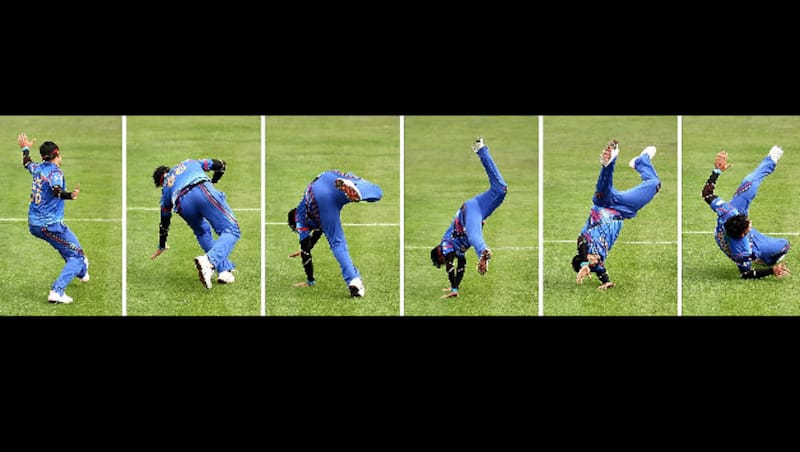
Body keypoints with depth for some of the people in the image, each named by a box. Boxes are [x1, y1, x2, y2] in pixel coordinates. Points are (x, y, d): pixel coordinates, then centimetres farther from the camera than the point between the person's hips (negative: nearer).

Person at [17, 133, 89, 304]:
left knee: (67, 243, 33)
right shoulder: (55, 172, -16)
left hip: (33, 224, 9)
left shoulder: (38, 168, 7)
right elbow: (57, 191, -38)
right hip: (50, 225, -9)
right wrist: (70, 195, -56)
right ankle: (57, 291, -19)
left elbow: (26, 163, 31)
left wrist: (25, 149, 49)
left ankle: (81, 272, 53)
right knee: (77, 255, -5)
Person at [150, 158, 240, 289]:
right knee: (231, 230, -5)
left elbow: (165, 220, 43)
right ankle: (209, 261, -32)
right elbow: (220, 165, 39)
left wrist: (162, 246, 54)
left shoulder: (166, 188, 37)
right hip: (203, 191, -2)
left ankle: (223, 270, 14)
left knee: (202, 232, 29)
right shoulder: (190, 163, 41)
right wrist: (212, 181, 55)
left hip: (182, 203, 2)